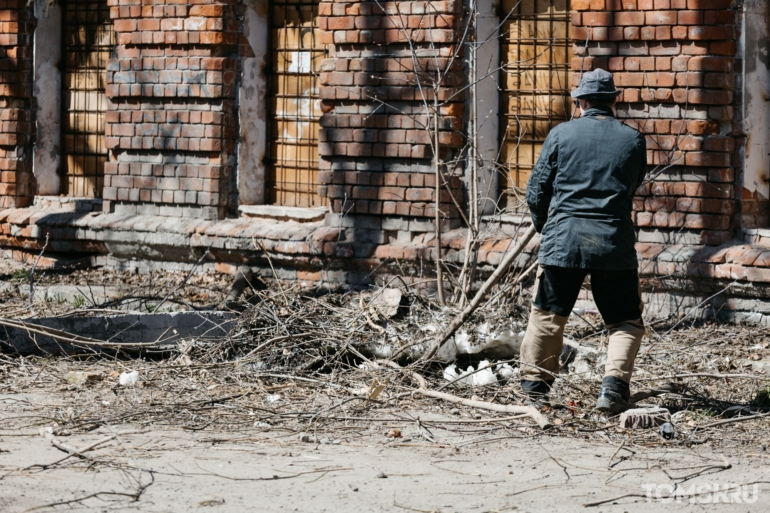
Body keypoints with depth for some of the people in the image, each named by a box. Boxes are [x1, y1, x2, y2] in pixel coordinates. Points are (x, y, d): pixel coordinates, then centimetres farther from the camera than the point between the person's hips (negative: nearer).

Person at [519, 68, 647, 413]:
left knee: (547, 316, 15)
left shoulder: (561, 134, 2)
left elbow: (536, 191, 4)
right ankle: (614, 384, -9)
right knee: (626, 322, 9)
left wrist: (544, 226, 22)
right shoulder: (633, 140, 3)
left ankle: (534, 385, 19)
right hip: (614, 242, 0)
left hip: (562, 239, 0)